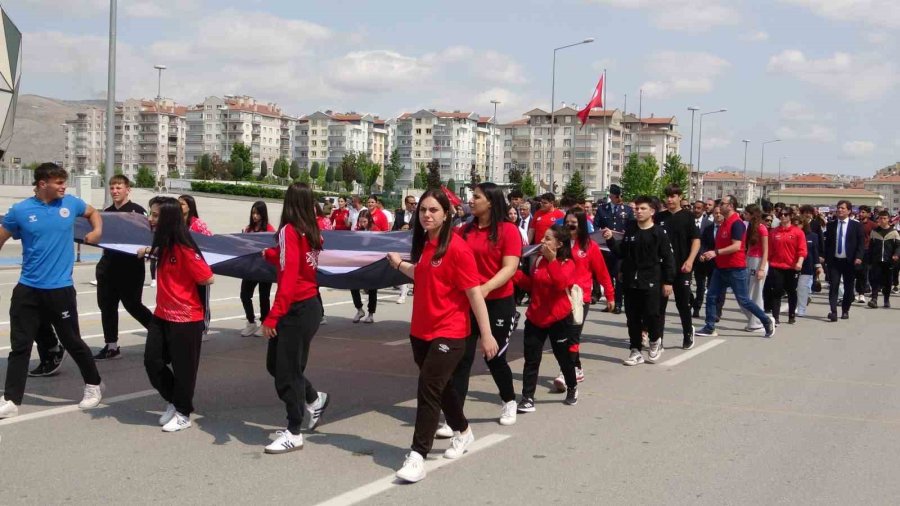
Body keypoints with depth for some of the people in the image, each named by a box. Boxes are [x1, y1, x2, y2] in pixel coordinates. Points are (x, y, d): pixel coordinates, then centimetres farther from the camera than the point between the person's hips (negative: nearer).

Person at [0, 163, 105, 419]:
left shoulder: (71, 203, 0)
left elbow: (93, 213, 21)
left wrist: (97, 231, 2)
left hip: (60, 289, 0)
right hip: (28, 290, 0)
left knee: (73, 342, 9)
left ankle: (94, 385, 30)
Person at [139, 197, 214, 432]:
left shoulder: (184, 248, -22)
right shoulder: (164, 245, 4)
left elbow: (208, 278, -19)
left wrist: (184, 282, -6)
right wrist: (149, 250, 14)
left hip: (186, 317, -8)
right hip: (162, 313, 8)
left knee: (183, 367, 5)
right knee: (152, 361, 9)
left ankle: (183, 413, 21)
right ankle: (172, 402, 29)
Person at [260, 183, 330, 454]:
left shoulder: (289, 231, -15)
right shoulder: (313, 232, 6)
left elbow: (289, 277, -21)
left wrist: (272, 317, -21)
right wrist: (271, 254, 38)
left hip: (296, 309, -8)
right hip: (311, 305, 8)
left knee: (286, 371, 0)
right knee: (276, 363, 19)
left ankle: (294, 434, 8)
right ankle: (314, 399, 32)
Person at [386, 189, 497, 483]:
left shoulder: (457, 248, -16)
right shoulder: (423, 244, 7)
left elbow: (474, 293, -16)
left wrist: (486, 335, -16)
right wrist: (400, 264, 12)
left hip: (449, 333, -8)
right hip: (420, 330, 8)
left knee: (428, 388, -14)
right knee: (439, 385, 20)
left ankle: (417, 456, -12)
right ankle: (463, 431, 43)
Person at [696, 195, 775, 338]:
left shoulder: (737, 224, -16)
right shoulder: (724, 224, 13)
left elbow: (736, 246, -26)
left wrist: (716, 252, -30)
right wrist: (709, 255, 11)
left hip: (735, 269, -9)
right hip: (721, 267, 9)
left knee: (743, 300, -2)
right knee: (711, 296, 2)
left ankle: (767, 322, 13)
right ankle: (709, 328, 7)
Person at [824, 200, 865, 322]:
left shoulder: (856, 225, 1)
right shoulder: (830, 225, 7)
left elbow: (860, 243, -2)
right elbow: (827, 243, 9)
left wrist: (858, 257, -15)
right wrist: (826, 258, 2)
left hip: (850, 261, -1)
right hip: (834, 261, 1)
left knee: (848, 287, 7)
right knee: (833, 286, -8)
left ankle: (845, 311, 20)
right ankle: (833, 312, -13)